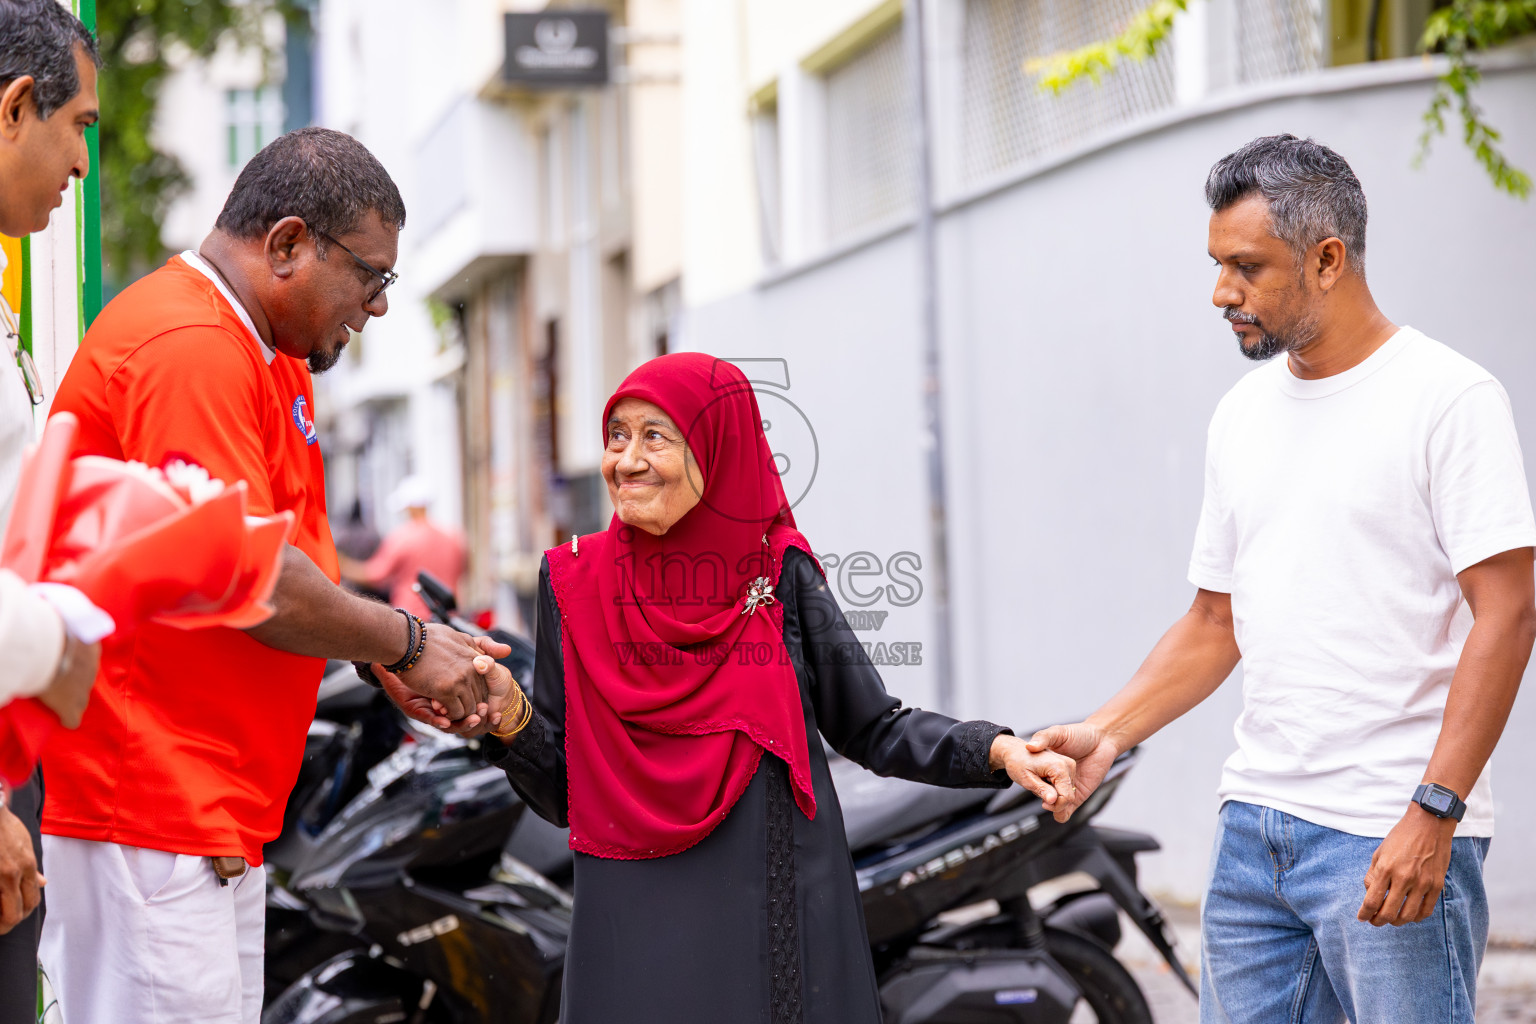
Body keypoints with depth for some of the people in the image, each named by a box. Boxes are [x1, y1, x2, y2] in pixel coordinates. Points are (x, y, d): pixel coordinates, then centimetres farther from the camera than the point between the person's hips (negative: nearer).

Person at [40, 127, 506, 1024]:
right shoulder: (191, 348, -17)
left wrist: (393, 664, 7)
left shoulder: (273, 357, 18)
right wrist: (408, 642, -7)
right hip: (150, 806, -11)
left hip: (220, 808, 11)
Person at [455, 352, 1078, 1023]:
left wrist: (995, 750, -12)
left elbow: (872, 729, 3)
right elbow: (562, 793, 3)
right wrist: (510, 716, -17)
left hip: (781, 924, 0)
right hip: (639, 935, 0)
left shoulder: (779, 571, -1)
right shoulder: (574, 582, 1)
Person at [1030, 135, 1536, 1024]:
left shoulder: (1451, 398, -7)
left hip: (1393, 840, -7)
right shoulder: (1243, 415, 15)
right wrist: (1103, 736, 6)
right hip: (1255, 823, 7)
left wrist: (1432, 814, -19)